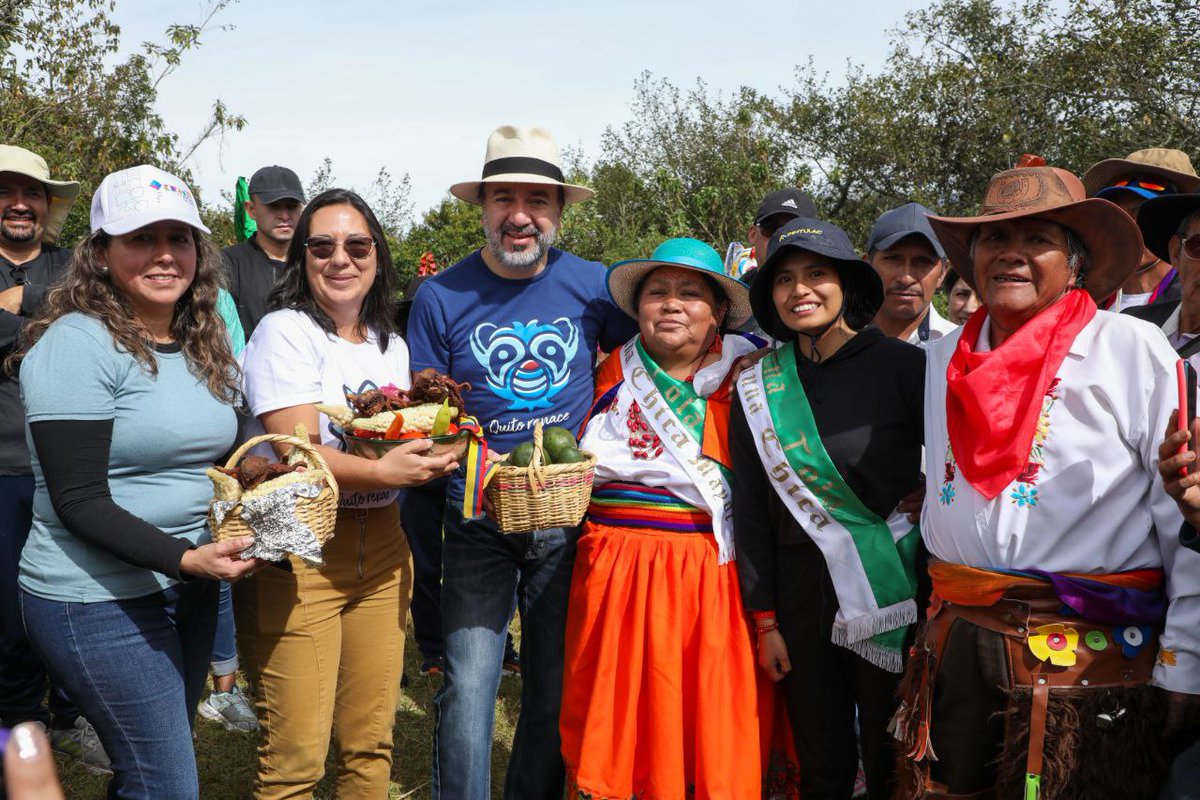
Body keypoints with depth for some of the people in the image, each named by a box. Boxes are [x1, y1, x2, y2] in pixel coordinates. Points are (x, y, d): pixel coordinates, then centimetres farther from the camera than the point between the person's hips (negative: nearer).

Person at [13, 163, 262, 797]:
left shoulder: (200, 344, 8)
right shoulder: (77, 345, -16)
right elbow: (80, 503, -19)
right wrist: (185, 558, -29)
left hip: (188, 593, 8)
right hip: (99, 603, -7)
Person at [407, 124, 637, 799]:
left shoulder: (594, 286, -1)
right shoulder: (442, 297, -3)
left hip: (568, 520, 2)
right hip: (477, 522, -1)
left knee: (557, 693, 12)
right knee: (468, 688, -7)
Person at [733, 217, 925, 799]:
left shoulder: (903, 367, -6)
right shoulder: (757, 390, 4)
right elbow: (750, 511, 5)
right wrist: (765, 621, 3)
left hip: (893, 593, -2)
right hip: (799, 595, 3)